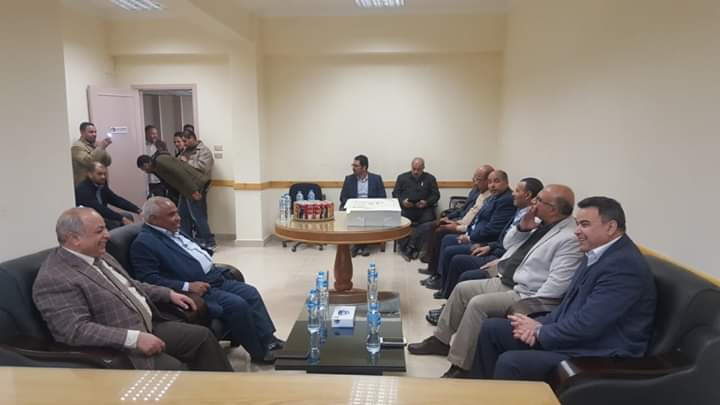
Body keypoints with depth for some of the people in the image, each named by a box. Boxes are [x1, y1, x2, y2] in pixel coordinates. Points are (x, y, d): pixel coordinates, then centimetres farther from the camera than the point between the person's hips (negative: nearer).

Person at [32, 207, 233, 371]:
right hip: (118, 349, -9)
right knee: (173, 368, -26)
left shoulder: (99, 256, 10)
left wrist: (168, 293, 13)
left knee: (202, 335, 4)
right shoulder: (54, 280, -18)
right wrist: (134, 338, -29)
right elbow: (76, 330, -26)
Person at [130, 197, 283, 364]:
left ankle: (268, 339, 5)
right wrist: (187, 286, -24)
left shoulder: (174, 231, 16)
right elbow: (150, 279, -20)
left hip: (216, 279, 9)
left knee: (251, 293, -2)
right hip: (196, 289, -9)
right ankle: (259, 351, -6)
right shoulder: (144, 243, -11)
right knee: (237, 304, -22)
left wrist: (212, 265, 11)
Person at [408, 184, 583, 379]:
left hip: (525, 295, -9)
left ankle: (460, 367, -11)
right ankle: (440, 340, 19)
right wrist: (521, 227, -3)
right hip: (505, 281, 9)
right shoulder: (541, 223, 7)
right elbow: (508, 244, 16)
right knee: (462, 289, 7)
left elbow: (557, 284, -25)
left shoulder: (570, 238, -20)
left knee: (478, 304, -24)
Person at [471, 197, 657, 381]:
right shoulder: (597, 253, 9)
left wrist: (540, 332, -11)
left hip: (598, 356, -10)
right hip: (574, 334, 10)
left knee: (510, 362, -27)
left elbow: (587, 325, -25)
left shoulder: (625, 265, -22)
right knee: (492, 328, 7)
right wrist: (541, 325, -2)